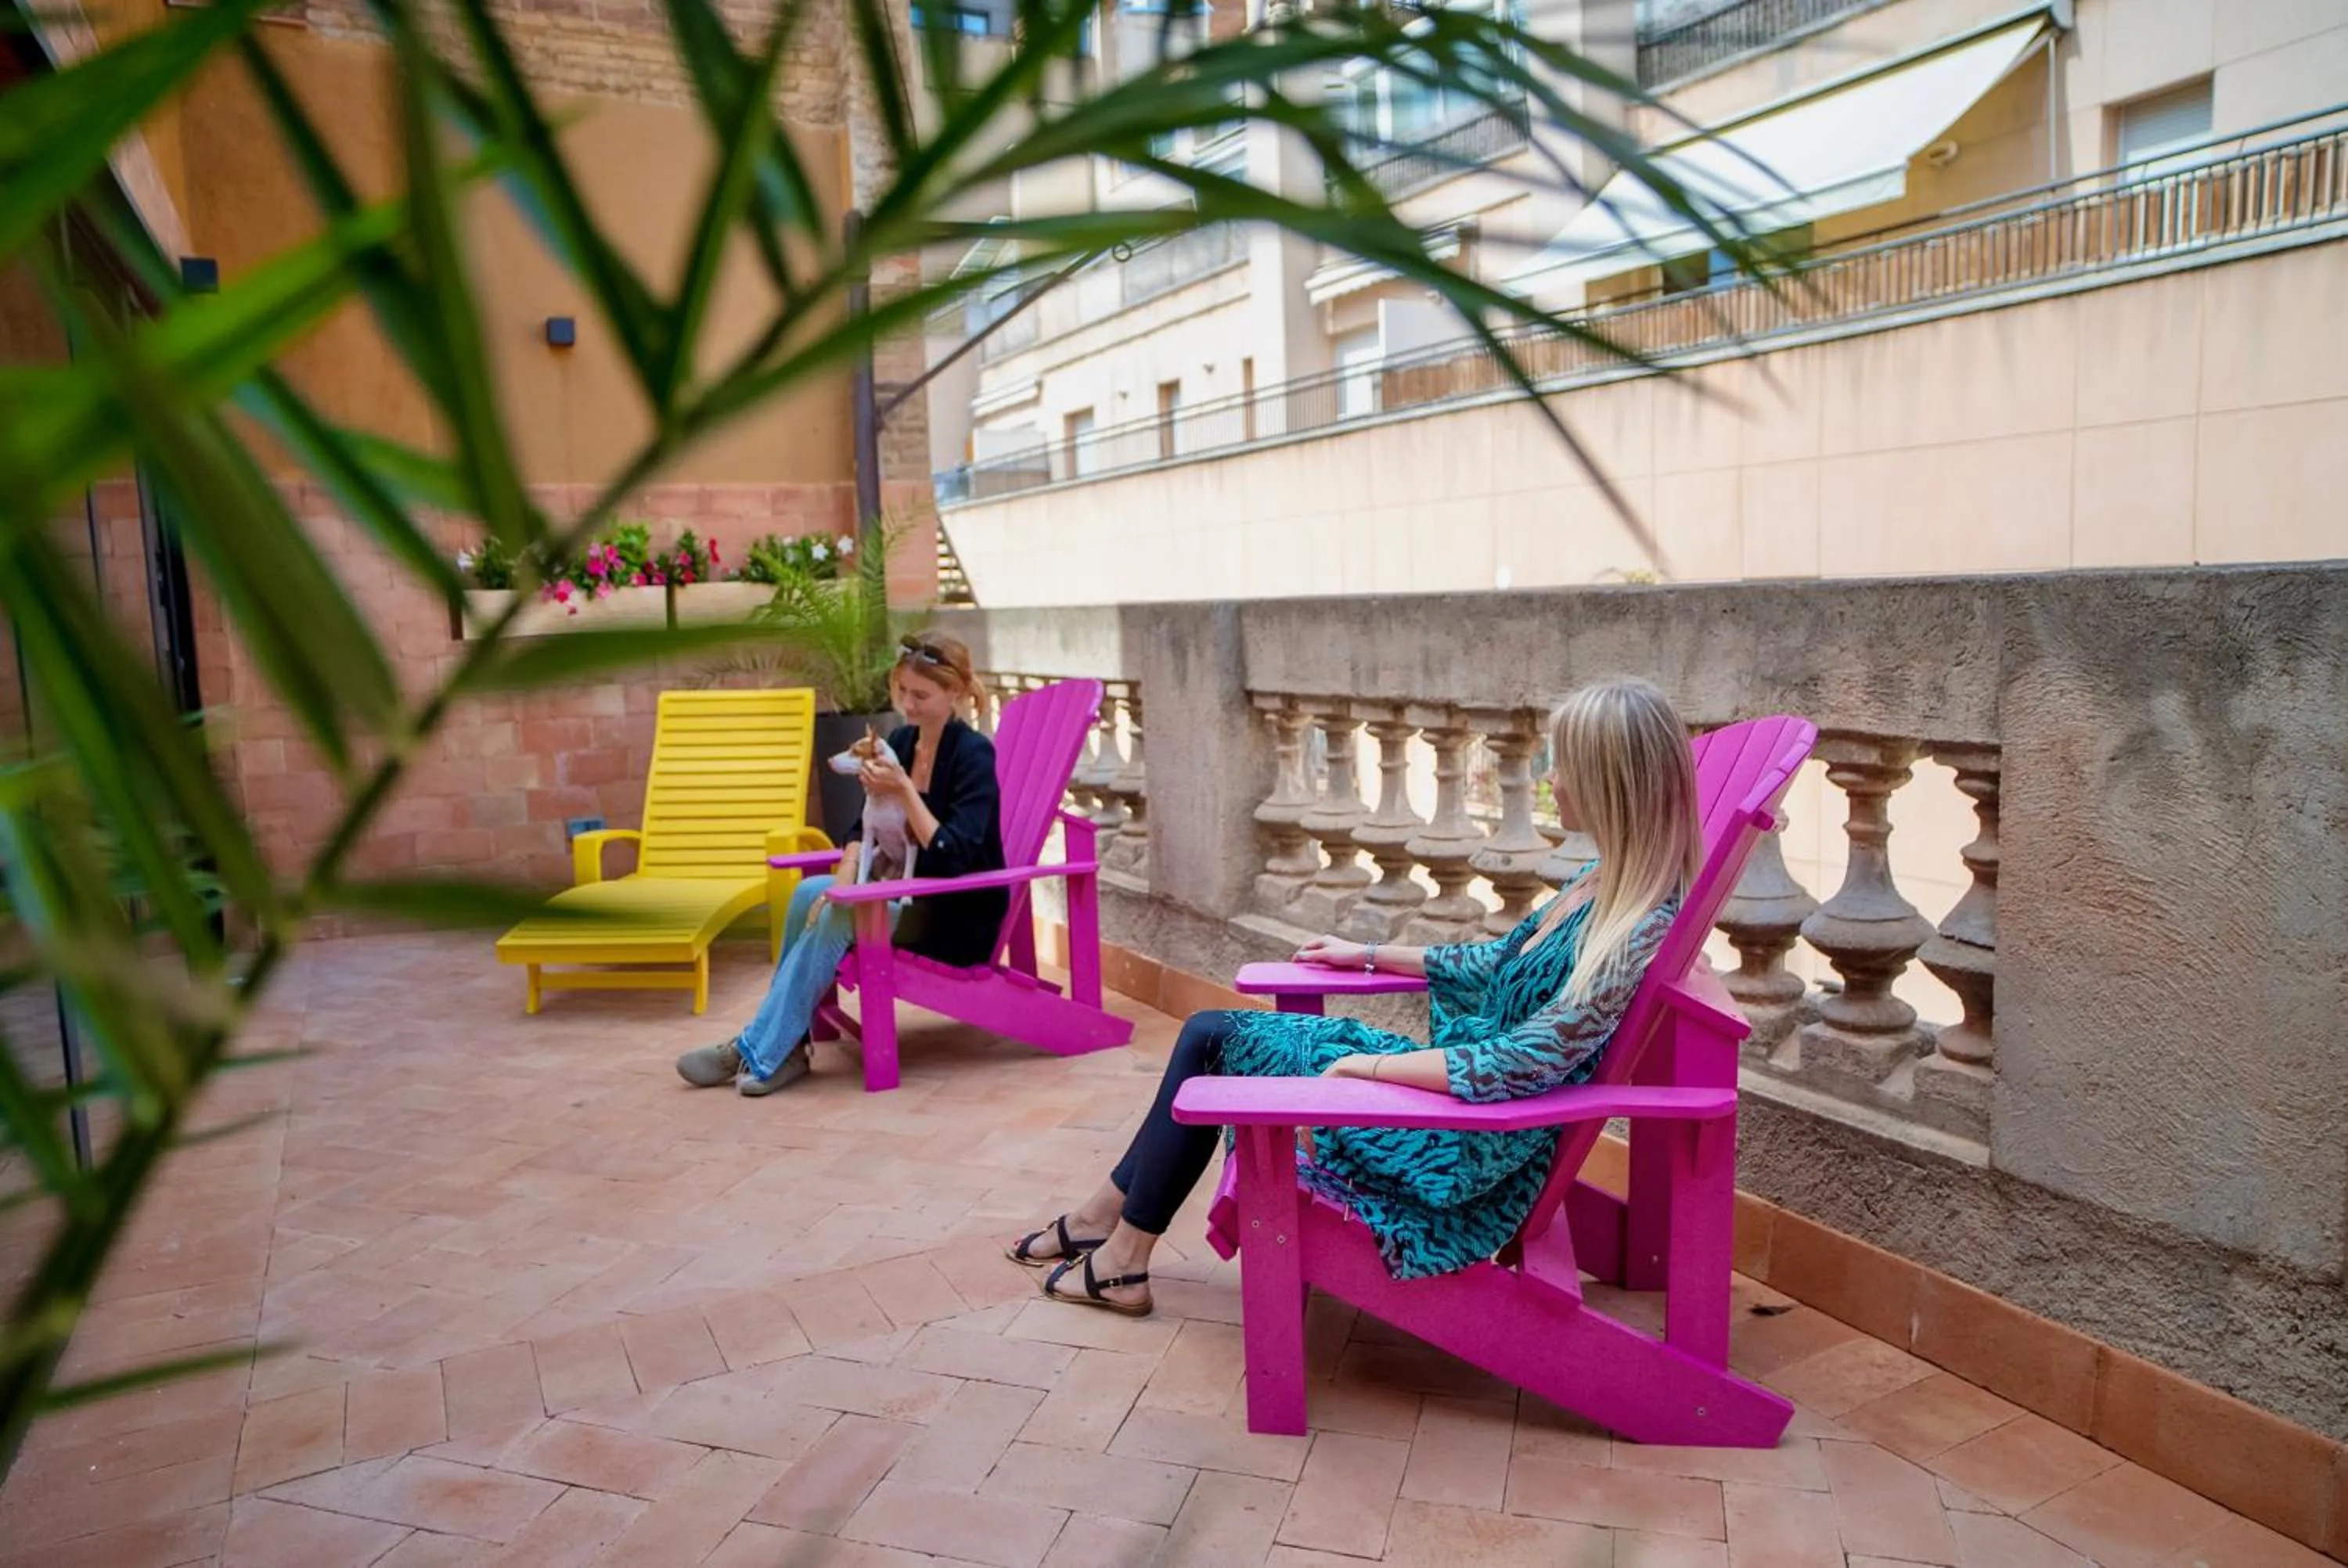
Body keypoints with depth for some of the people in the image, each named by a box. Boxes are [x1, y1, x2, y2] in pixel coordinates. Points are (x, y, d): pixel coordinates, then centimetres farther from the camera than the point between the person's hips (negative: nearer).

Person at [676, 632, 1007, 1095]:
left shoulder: (974, 754, -17)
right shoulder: (901, 740, 4)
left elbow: (952, 858, -25)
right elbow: (865, 829, 6)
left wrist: (904, 791, -30)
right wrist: (842, 884, -12)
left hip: (961, 917, -7)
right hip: (912, 896, 7)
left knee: (838, 916, -24)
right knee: (810, 892, -12)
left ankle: (761, 1053, -16)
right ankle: (783, 1045, -9)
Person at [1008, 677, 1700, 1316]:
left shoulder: (1637, 931, -26)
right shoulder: (1605, 885, 2)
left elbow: (1515, 1066, -29)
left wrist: (1363, 1066, -21)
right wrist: (1368, 955, 21)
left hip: (1466, 1148, -9)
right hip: (1445, 1090, 9)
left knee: (1214, 1044, -1)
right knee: (1208, 1033, 9)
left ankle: (1122, 1257, 17)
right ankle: (1107, 1216, 21)